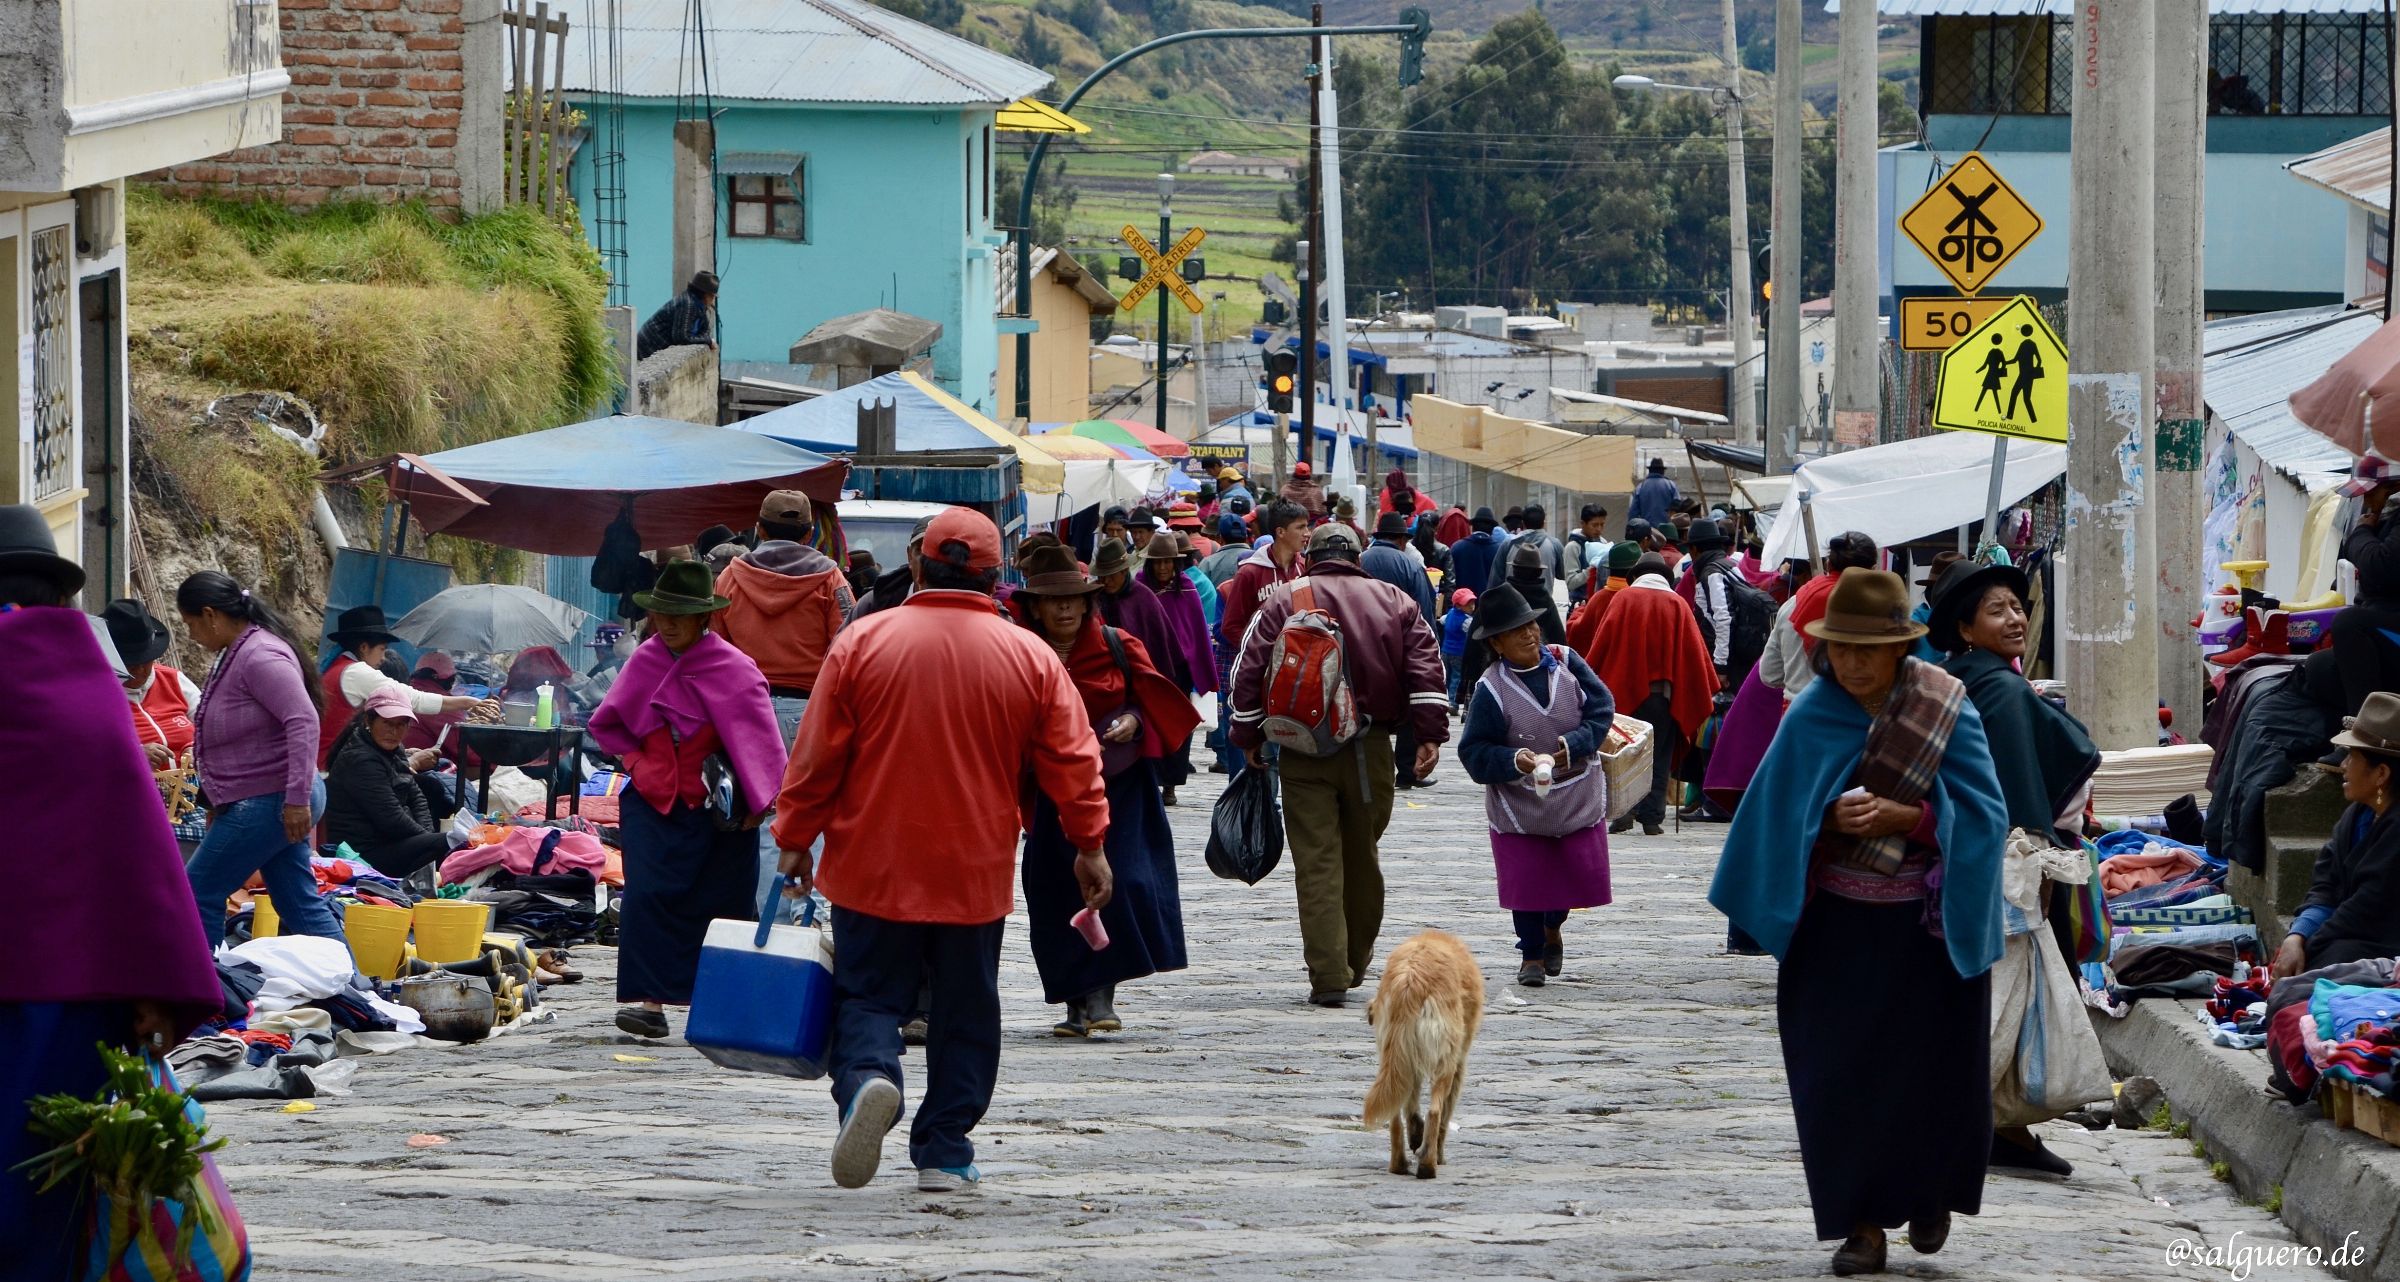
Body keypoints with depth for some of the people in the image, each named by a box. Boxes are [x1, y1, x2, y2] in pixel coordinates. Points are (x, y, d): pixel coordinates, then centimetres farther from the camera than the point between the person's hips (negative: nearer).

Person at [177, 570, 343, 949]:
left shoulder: (261, 657, -18)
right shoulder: (235, 655, 14)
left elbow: (303, 722, -26)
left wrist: (297, 799, -28)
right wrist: (219, 802, 24)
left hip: (266, 803, -10)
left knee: (199, 897, -4)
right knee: (300, 906, 9)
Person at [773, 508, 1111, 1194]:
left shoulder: (862, 642, -5)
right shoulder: (1030, 656, -2)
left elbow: (817, 753, -3)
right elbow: (1072, 758, 1)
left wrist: (795, 838, 8)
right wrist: (1089, 843, 12)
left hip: (874, 870, -1)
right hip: (976, 872, 1)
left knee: (868, 993, 7)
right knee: (966, 1009, 13)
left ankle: (866, 1076, -24)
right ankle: (945, 1151, 12)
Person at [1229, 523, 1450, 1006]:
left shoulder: (1284, 600, 4)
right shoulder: (1395, 601, 9)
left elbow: (1250, 669, -1)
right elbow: (1426, 666, 0)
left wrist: (1249, 738, 4)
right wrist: (1431, 735, -2)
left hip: (1304, 750, -2)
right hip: (1370, 749, 2)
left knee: (1317, 863, -3)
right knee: (1362, 856, 17)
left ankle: (1329, 976, -11)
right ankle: (1356, 961, 31)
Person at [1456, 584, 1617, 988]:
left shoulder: (1565, 663, -5)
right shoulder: (1490, 689, -14)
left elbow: (1602, 709, -5)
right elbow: (1474, 752, -13)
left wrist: (1574, 745, -19)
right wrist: (1514, 761, -29)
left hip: (1578, 798, 3)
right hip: (1520, 804, -3)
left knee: (1581, 870, 6)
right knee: (1526, 877, -3)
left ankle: (1552, 928, 38)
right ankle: (1532, 952, 19)